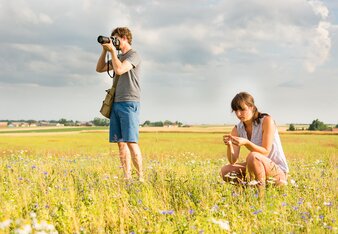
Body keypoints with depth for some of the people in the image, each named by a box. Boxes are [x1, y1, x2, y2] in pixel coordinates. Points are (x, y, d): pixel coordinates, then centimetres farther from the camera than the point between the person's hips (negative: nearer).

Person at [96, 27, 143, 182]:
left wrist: (112, 51, -7)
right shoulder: (118, 57, 22)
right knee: (120, 143, 2)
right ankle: (127, 177, 2)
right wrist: (104, 51, 12)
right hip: (116, 103, 8)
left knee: (130, 141, -13)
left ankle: (141, 176, -8)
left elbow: (119, 70, -18)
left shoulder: (133, 55, -3)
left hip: (129, 103, -8)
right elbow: (99, 69, 23)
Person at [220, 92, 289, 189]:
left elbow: (265, 152, -21)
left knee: (252, 156, -35)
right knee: (225, 171, -10)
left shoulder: (266, 121, -14)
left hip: (279, 171, -6)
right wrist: (229, 145, -27)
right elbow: (233, 161, -7)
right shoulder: (237, 129, 0)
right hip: (258, 167, 6)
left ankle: (261, 189, -16)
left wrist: (246, 143, -36)